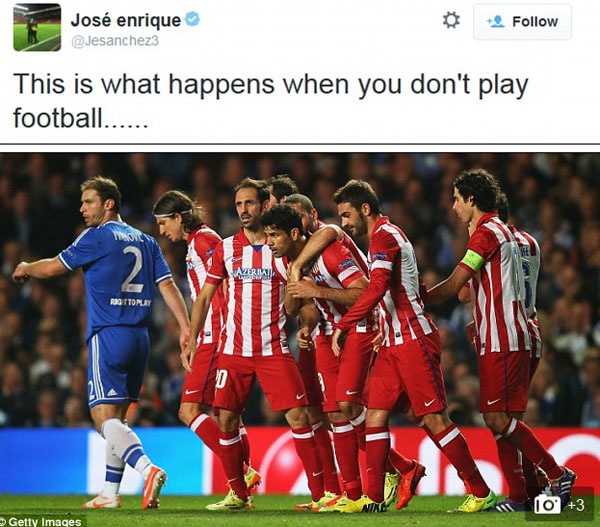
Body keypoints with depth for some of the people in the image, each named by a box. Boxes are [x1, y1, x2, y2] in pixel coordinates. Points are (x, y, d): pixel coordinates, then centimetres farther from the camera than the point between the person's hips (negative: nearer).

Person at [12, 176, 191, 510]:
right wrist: (186, 327, 1)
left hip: (108, 335, -7)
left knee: (106, 417, -12)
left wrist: (25, 269, 21)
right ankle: (110, 494, 16)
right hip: (139, 338, 7)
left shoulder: (97, 237, -6)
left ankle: (148, 469, -33)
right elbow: (168, 285, 6)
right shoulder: (146, 242, 14)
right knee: (116, 418, 15)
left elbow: (52, 268, 0)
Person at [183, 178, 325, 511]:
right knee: (226, 419, -1)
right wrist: (192, 340, 5)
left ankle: (320, 494, -6)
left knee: (298, 417, -10)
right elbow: (205, 297, 11)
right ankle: (238, 495, 13)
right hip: (233, 350, 2)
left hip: (274, 349, -2)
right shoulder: (225, 249, 5)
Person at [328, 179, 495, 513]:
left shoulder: (383, 236, -11)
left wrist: (343, 326, -21)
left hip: (413, 340, -10)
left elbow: (376, 289, -24)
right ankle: (374, 498, 4)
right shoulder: (392, 234, 19)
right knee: (376, 414, 4)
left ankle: (482, 494, -4)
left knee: (434, 418, -8)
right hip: (395, 343, 10)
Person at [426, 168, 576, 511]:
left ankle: (558, 475, -12)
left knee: (498, 418, -12)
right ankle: (521, 495, 4)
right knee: (500, 419, 7)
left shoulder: (487, 232, -9)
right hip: (504, 339, 10)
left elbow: (453, 287, -9)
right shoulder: (502, 232, 21)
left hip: (502, 341, -10)